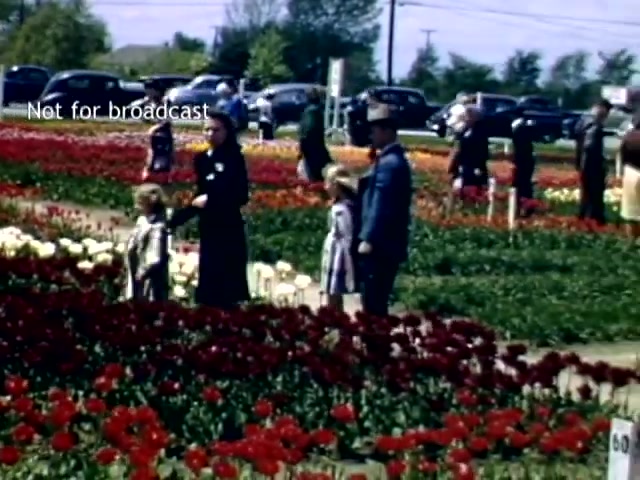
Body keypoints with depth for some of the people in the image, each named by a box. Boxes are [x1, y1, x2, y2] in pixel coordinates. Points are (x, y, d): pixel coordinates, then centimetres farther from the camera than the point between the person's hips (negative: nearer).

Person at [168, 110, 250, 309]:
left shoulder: (234, 158, -6)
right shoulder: (201, 159, 9)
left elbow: (241, 196, -12)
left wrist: (210, 200, -11)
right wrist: (175, 219, 10)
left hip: (229, 228, -6)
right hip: (208, 228, 6)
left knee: (229, 282, -6)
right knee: (208, 282, 7)